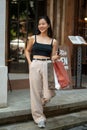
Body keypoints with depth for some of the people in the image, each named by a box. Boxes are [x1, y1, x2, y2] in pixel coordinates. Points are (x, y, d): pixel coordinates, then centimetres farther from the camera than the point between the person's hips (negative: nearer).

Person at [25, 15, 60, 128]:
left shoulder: (53, 41, 6)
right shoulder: (33, 38, 6)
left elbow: (53, 57, 8)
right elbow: (27, 50, 19)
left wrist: (55, 58, -15)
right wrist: (29, 62, 5)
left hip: (47, 66, 1)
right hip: (35, 66, 0)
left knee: (49, 94, -4)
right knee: (35, 92, 0)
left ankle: (41, 102, 34)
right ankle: (39, 117, 14)